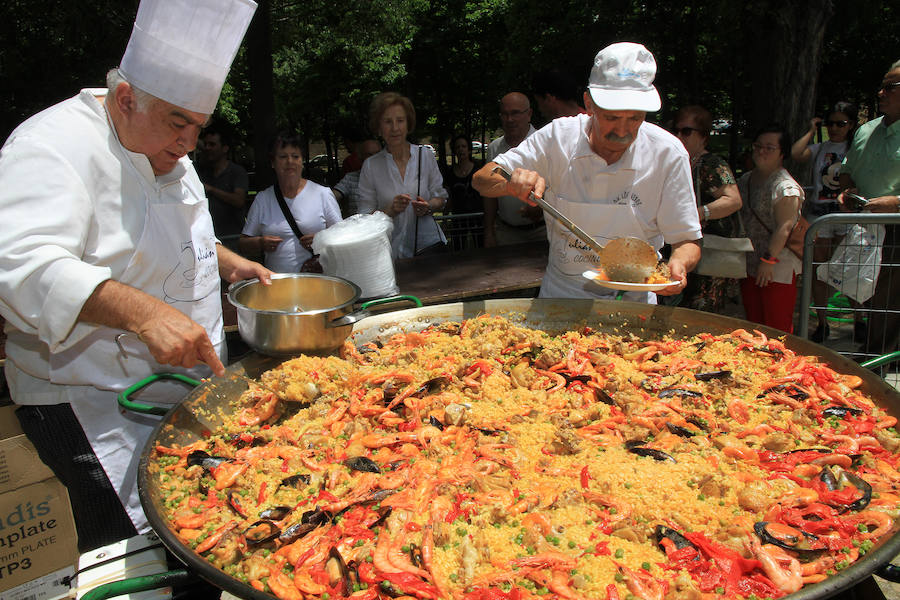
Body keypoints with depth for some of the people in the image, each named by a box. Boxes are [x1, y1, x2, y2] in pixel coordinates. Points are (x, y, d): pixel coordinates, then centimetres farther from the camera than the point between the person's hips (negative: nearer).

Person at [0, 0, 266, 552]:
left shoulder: (164, 149, 10)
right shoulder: (55, 147, -20)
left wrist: (227, 262, 10)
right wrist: (143, 311, -47)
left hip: (185, 383, 9)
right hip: (95, 410, -8)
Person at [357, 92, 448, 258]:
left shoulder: (425, 155, 2)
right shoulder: (371, 166, -1)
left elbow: (441, 198, 8)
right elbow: (365, 216, -2)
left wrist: (427, 207, -13)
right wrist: (391, 210, -19)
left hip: (429, 243, 1)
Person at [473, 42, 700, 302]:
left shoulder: (668, 154, -12)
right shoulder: (558, 137, -9)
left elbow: (687, 240, -7)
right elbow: (482, 180, -8)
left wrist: (678, 264, -31)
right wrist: (511, 182, -31)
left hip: (632, 301, -2)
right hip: (560, 293, 2)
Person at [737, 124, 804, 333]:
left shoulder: (786, 187, -12)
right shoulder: (745, 180, 13)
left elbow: (784, 227, -18)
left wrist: (768, 259, -21)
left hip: (778, 269, -7)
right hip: (748, 267, 7)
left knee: (777, 329, -3)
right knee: (754, 325, 14)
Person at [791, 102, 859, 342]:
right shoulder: (819, 148, 11)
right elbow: (795, 154, -9)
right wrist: (812, 130, -1)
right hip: (819, 213, 2)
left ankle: (859, 319, 15)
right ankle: (822, 323, 12)